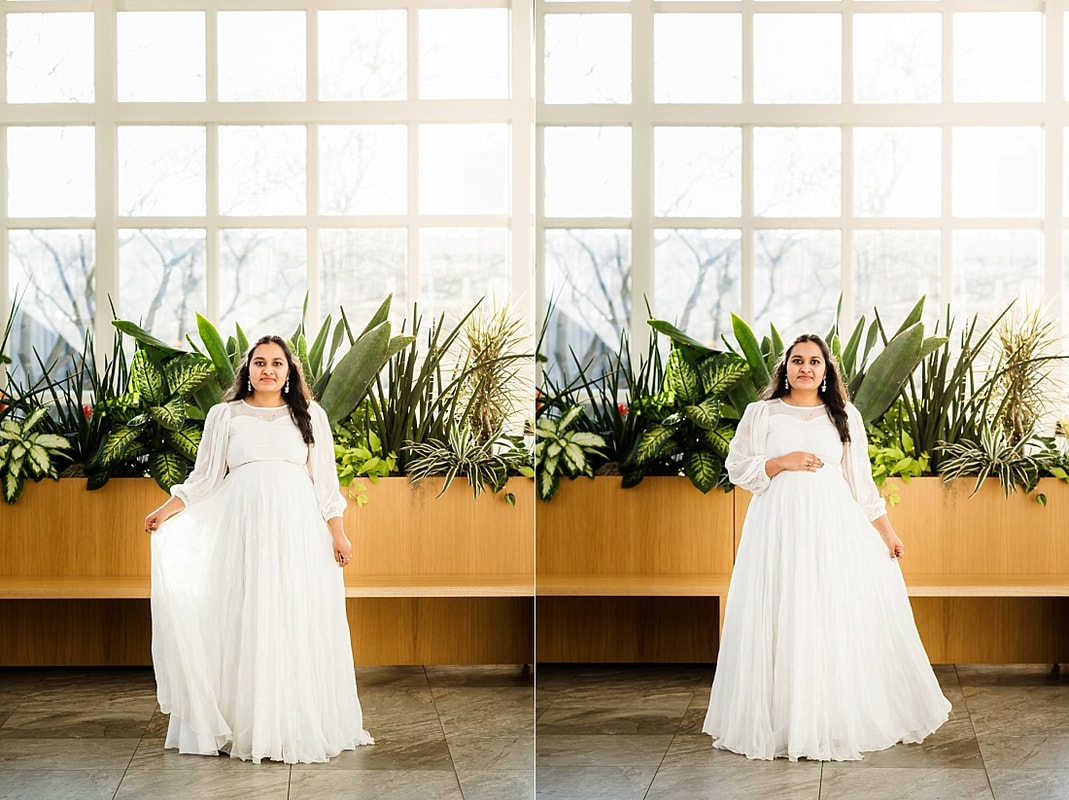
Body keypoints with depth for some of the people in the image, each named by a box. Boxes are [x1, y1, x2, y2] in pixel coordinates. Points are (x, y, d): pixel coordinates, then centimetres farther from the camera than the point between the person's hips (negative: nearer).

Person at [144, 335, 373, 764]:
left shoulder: (310, 415, 11)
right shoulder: (225, 415, 9)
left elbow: (325, 482, 10)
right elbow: (204, 478, 10)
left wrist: (338, 534, 5)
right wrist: (166, 511, -2)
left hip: (298, 530, 0)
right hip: (242, 530, 0)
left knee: (298, 623, -1)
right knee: (242, 623, -2)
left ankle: (299, 725, 7)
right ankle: (242, 725, 5)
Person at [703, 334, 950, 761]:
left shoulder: (845, 416, 11)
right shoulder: (760, 413, 6)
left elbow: (861, 480, 12)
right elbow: (737, 468, 3)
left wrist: (886, 530, 9)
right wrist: (783, 462, -10)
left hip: (836, 525, 2)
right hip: (779, 527, -1)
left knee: (846, 618, -1)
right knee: (781, 622, -3)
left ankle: (843, 720, 11)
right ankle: (780, 721, 6)